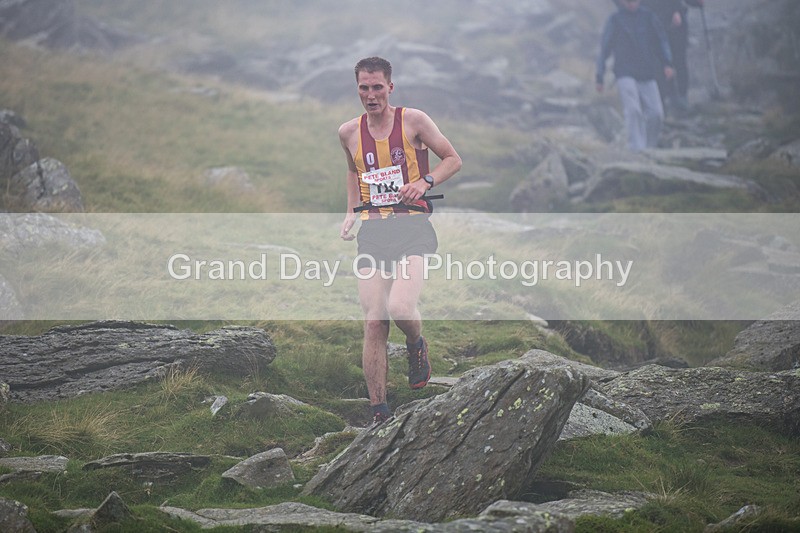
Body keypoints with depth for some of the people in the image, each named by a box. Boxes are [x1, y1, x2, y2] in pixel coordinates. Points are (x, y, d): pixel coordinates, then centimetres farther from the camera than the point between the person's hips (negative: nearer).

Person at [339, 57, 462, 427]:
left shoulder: (412, 120, -1)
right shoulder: (349, 132, 10)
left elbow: (453, 159, 6)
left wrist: (425, 182, -11)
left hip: (411, 227, -3)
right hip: (372, 232, 3)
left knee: (399, 307, -25)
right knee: (374, 324, -4)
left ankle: (417, 346, 11)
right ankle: (379, 414, 2)